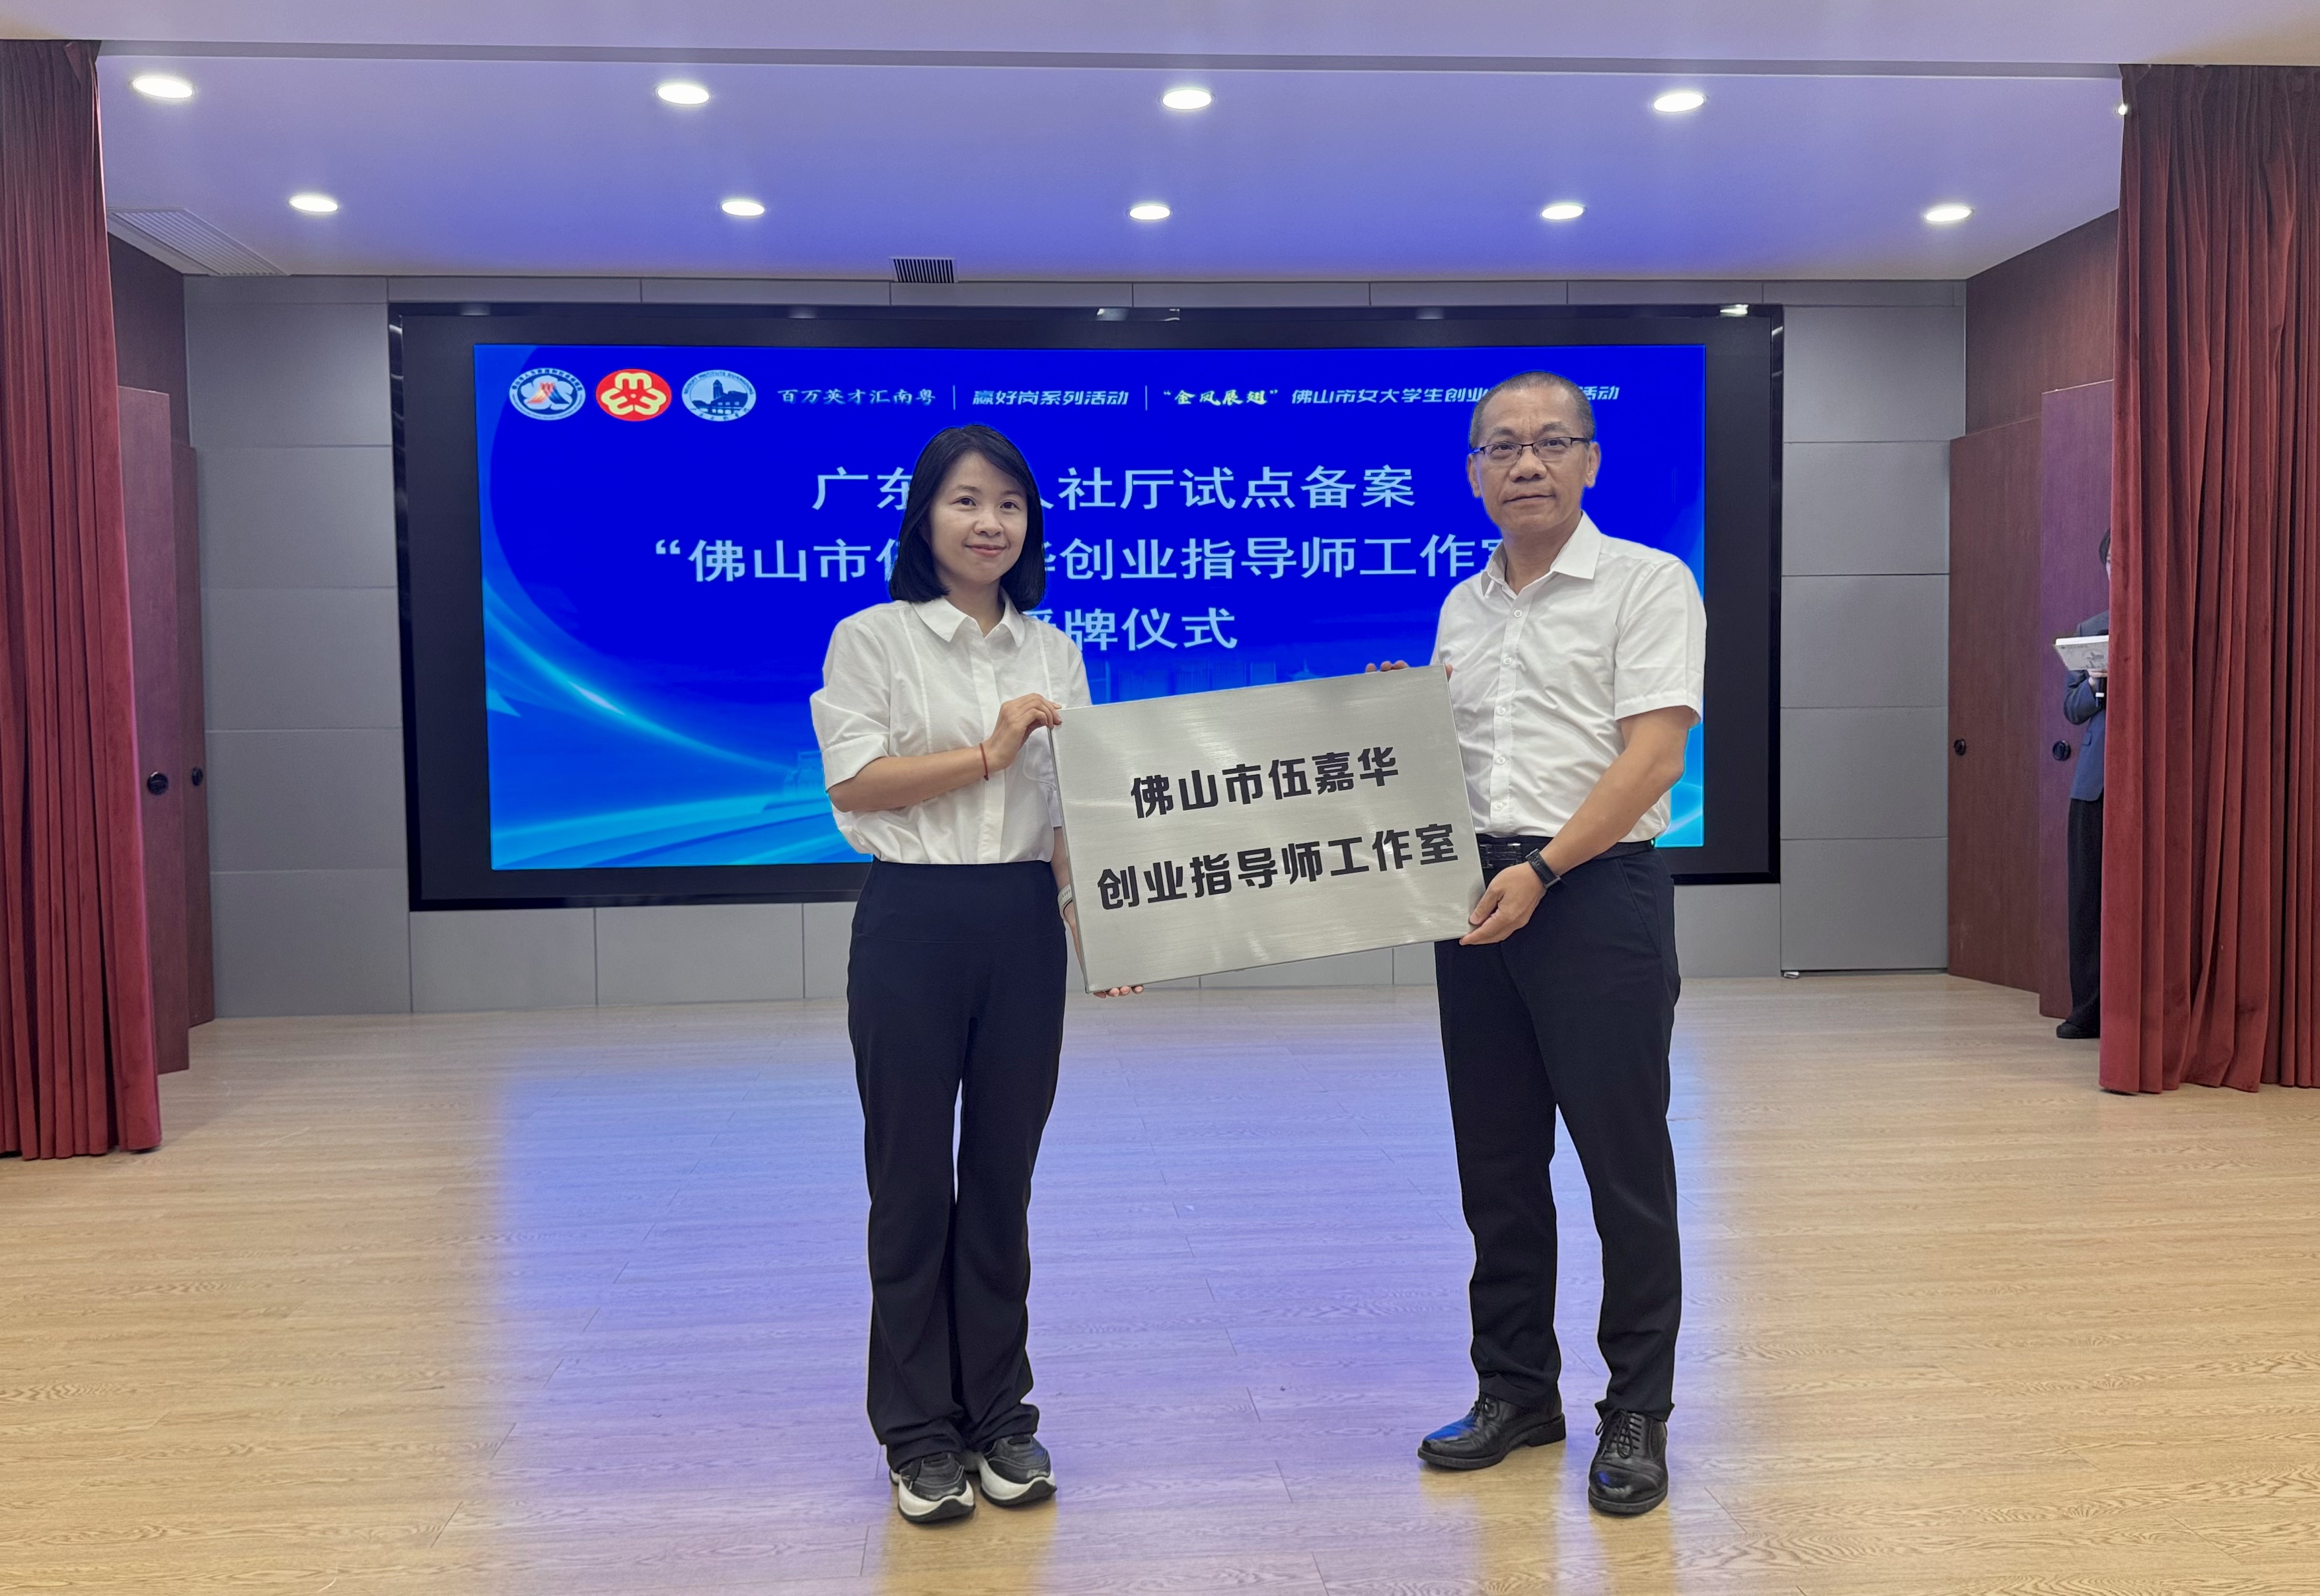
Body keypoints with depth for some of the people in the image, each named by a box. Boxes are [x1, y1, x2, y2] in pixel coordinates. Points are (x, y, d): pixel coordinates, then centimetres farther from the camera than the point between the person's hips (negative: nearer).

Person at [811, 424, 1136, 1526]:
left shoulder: (1053, 653, 12)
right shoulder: (873, 639, 1)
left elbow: (1075, 804, 10)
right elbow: (853, 780, -9)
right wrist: (988, 752, -13)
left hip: (1024, 926, 4)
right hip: (912, 926, -3)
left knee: (1003, 1175, 10)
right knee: (913, 1178, 4)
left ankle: (999, 1415, 24)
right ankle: (919, 1433, 18)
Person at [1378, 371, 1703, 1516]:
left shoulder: (1646, 584, -3)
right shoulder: (1461, 608, 16)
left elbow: (1651, 758, -12)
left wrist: (1542, 871, -20)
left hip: (1598, 890, -6)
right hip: (1475, 895, 6)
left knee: (1624, 1163, 1)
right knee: (1496, 1162, 11)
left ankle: (1637, 1415, 15)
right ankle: (1516, 1390, 26)